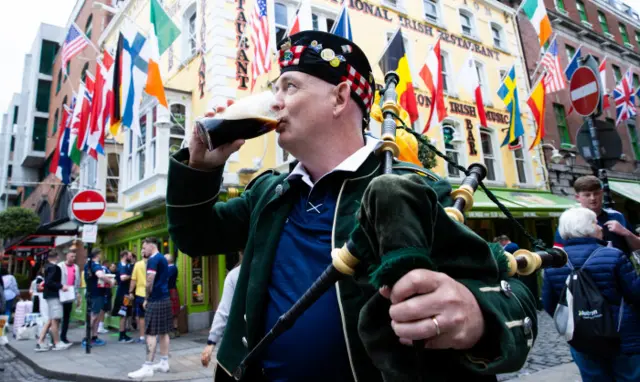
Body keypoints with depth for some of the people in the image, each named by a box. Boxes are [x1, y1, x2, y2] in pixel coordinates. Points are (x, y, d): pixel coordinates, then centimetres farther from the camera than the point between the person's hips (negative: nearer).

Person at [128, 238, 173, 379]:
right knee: (164, 332, 11)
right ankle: (164, 363, 17)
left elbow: (150, 282, -17)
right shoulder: (163, 258, 16)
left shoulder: (153, 259, -12)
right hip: (165, 299, 9)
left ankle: (148, 367, -3)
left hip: (156, 301, -9)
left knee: (151, 333, -6)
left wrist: (146, 299, -3)